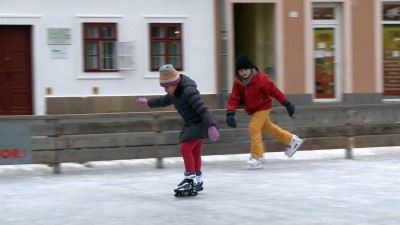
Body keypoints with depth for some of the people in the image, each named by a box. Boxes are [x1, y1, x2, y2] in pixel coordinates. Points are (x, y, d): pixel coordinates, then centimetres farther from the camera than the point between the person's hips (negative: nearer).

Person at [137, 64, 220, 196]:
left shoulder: (188, 91, -25)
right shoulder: (175, 92, 5)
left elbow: (202, 109, -33)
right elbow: (164, 101, 28)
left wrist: (210, 126, -42)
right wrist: (149, 102, 39)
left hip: (200, 123, -10)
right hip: (191, 124, 10)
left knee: (185, 148, -19)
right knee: (194, 153, 17)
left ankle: (191, 180, -17)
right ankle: (198, 181, 31)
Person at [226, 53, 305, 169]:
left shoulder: (260, 79, -26)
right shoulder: (238, 82, -12)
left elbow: (274, 91, -20)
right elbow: (234, 98, -16)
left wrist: (287, 104, -16)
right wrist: (230, 113, -31)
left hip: (263, 107, -7)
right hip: (252, 110, 7)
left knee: (254, 128, -20)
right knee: (267, 127, 21)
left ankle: (257, 157, -12)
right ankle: (291, 140, 41)